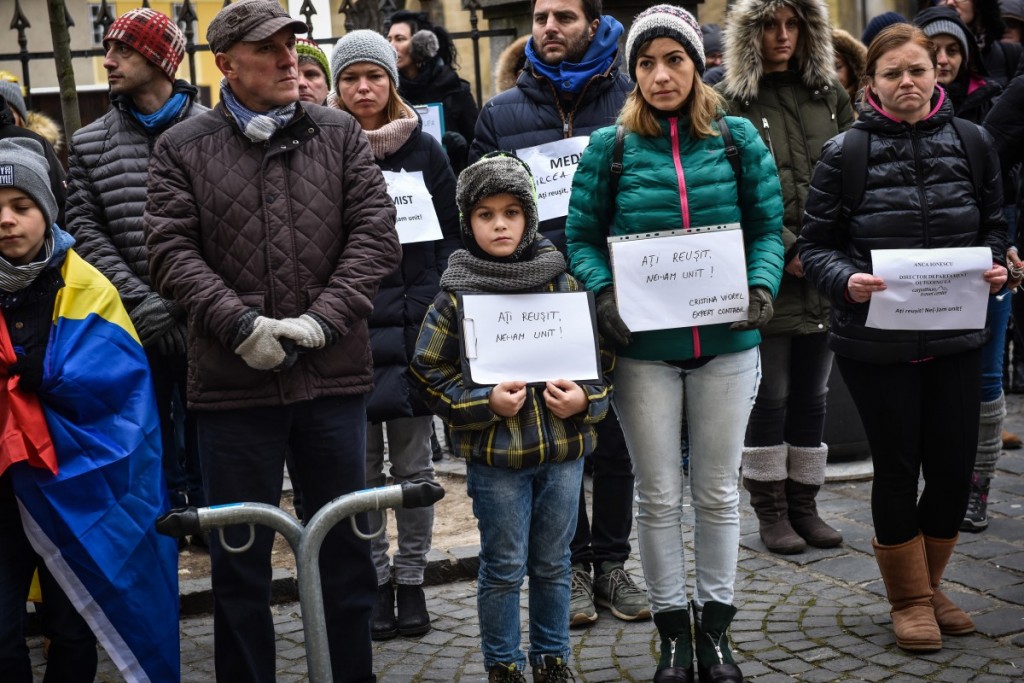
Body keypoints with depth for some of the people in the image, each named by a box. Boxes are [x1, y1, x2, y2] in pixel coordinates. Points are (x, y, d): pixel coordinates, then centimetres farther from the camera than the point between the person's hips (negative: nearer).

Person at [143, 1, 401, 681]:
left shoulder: (341, 133, 7)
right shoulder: (183, 148, 4)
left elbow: (376, 235, 0)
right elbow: (172, 251, -3)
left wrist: (322, 321, -11)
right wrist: (241, 325, -15)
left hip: (333, 376, 2)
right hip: (234, 382, -1)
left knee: (347, 548, 12)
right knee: (240, 558, 9)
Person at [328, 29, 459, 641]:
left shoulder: (424, 149, 7)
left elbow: (451, 235, 8)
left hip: (414, 327, 1)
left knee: (413, 464, 6)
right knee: (363, 466, 5)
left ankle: (411, 580, 18)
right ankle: (375, 580, 18)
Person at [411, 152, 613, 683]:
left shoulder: (563, 284, 2)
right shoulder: (456, 295, -4)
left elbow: (600, 355, 7)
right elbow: (431, 373, -3)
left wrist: (584, 397, -11)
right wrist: (486, 403, -15)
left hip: (563, 446, 2)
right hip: (494, 454, -2)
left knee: (552, 564, 14)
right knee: (504, 568, 7)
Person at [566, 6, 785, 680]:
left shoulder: (738, 138, 2)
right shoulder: (610, 148, 0)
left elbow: (768, 225, 5)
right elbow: (582, 237, 2)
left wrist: (761, 289, -13)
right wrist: (604, 296, -16)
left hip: (726, 344, 1)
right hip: (644, 347, -1)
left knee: (718, 491, 11)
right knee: (659, 495, 7)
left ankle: (716, 627, 27)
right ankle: (673, 629, 24)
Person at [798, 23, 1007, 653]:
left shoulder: (971, 144, 4)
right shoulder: (846, 153, -5)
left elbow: (994, 224, 13)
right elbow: (816, 243, -2)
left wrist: (994, 267, -7)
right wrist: (847, 281, -21)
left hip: (955, 338, 3)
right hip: (876, 341, -3)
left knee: (955, 465, 7)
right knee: (898, 466, 6)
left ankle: (929, 584, 30)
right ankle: (910, 599, 24)